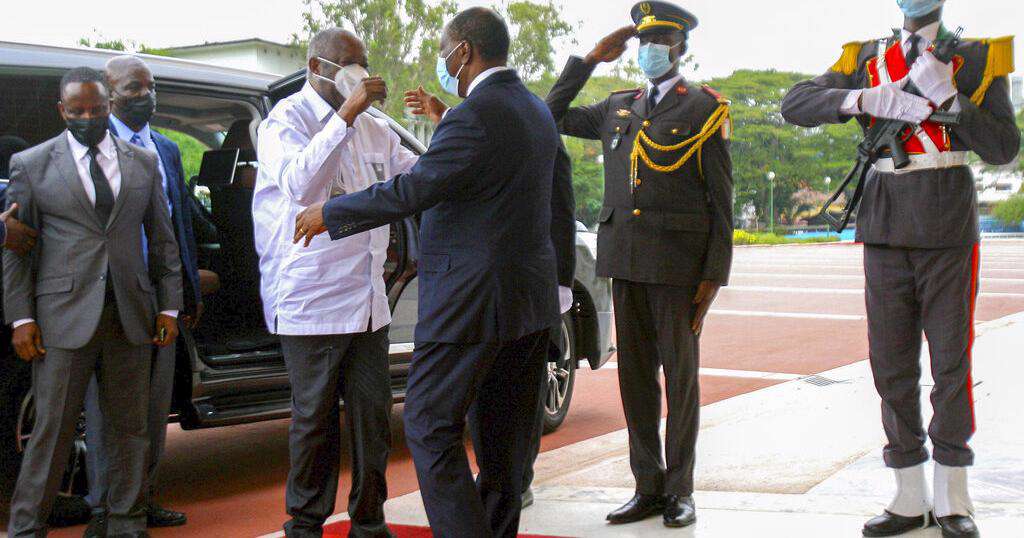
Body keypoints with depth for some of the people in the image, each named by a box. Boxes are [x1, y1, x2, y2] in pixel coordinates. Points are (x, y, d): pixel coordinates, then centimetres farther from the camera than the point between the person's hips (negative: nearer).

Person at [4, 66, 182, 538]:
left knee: (129, 429, 8)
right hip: (64, 317, -3)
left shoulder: (143, 162, 12)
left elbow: (162, 240, 13)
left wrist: (169, 307, 7)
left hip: (131, 317, 3)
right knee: (52, 430, 0)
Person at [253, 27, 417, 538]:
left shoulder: (374, 128, 14)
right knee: (315, 420, 3)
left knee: (373, 418, 8)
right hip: (312, 302, -6)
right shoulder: (286, 120, -5)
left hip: (368, 304, 6)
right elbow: (300, 182, -23)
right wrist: (347, 114, -24)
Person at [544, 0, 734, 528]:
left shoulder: (705, 108, 1)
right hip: (625, 260, 5)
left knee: (680, 375, 3)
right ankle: (647, 487, 17)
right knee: (635, 375, 8)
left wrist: (714, 274, -9)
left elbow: (721, 200, -2)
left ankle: (679, 490, 13)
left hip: (677, 261, -5)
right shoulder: (617, 108, 16)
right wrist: (591, 59, 14)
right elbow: (554, 117, 22)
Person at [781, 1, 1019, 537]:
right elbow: (796, 104, -1)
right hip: (885, 227, 3)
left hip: (948, 228, -2)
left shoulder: (978, 57, 4)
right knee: (892, 365, 4)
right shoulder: (867, 59, 10)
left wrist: (944, 94, -17)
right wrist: (870, 98, -16)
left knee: (951, 362, 1)